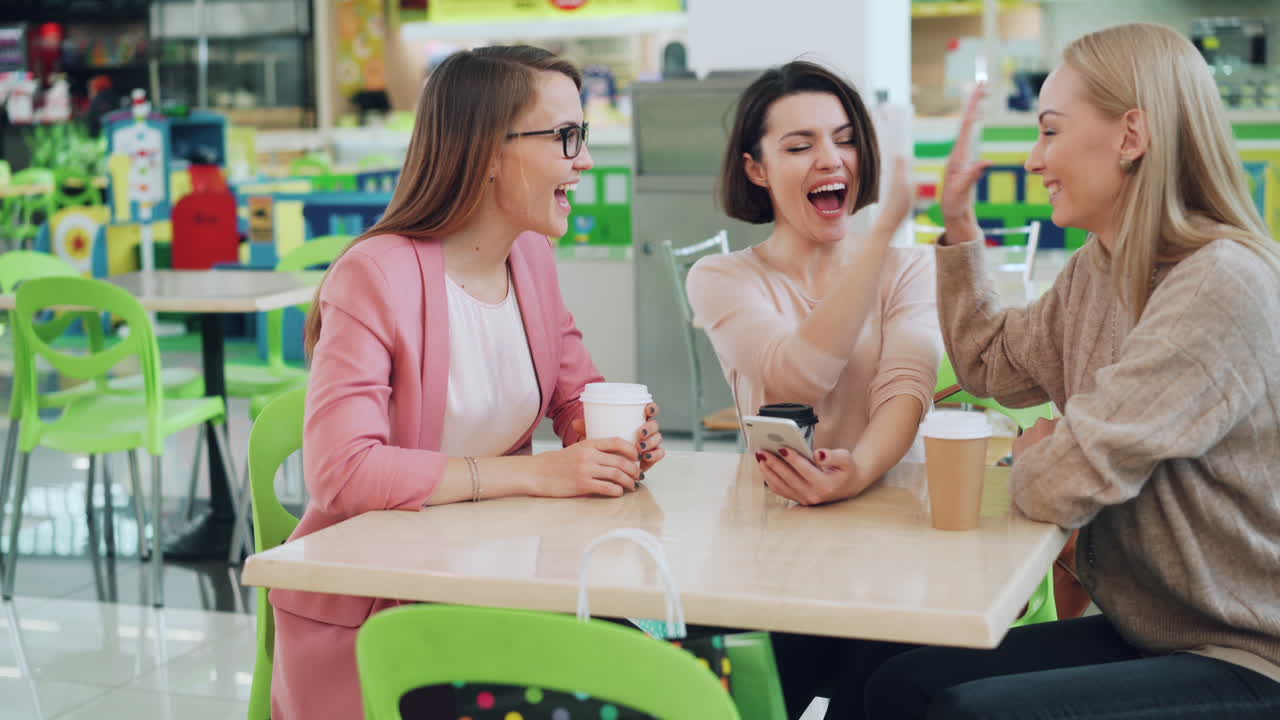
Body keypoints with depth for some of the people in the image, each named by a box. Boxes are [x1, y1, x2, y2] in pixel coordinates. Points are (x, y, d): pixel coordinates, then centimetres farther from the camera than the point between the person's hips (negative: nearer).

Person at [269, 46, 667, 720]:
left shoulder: (532, 257, 5)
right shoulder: (376, 275, -18)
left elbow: (577, 399, 14)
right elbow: (342, 470, -26)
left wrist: (621, 436, -11)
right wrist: (536, 473, -26)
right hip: (368, 609, -6)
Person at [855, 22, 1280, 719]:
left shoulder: (1222, 285, -24)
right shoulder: (1094, 270, 6)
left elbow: (1060, 485, -25)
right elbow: (994, 365, 23)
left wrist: (1034, 451, 0)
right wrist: (959, 225, 14)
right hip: (1143, 631, 9)